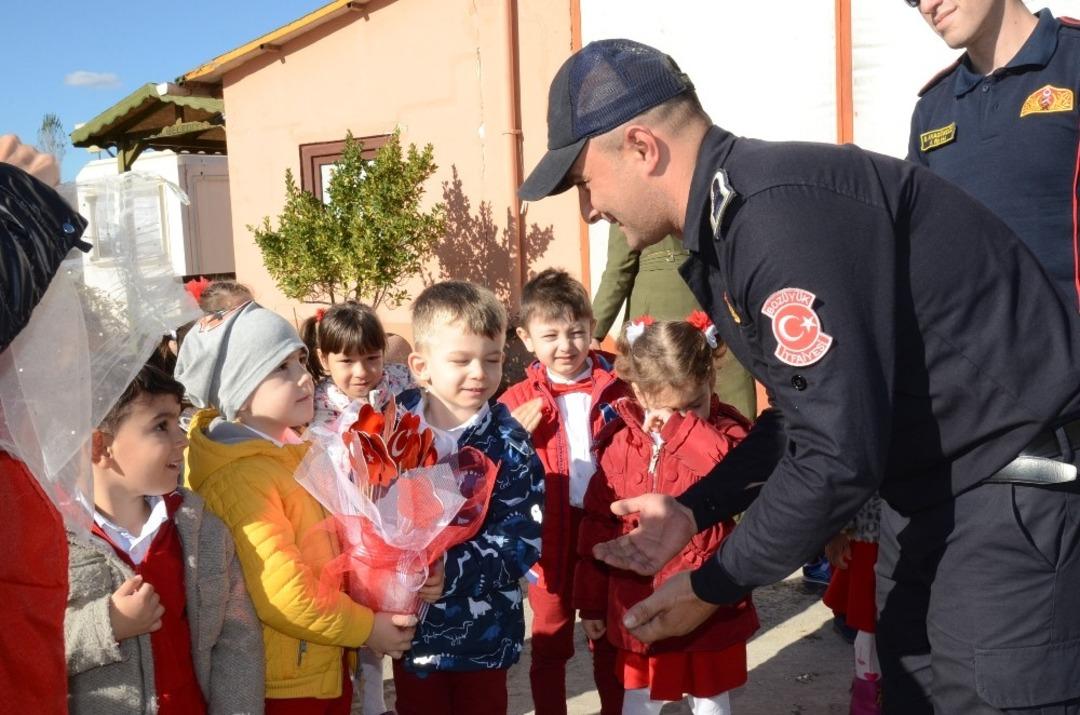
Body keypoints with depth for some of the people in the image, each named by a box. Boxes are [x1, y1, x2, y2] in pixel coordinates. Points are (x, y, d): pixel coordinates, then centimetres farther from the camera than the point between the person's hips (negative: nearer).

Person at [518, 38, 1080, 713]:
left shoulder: (781, 212, -25)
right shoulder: (733, 219, 7)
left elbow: (840, 452, -27)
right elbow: (804, 414, 14)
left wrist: (712, 586, -14)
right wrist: (694, 509, 8)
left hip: (1021, 485, -10)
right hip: (934, 483, 10)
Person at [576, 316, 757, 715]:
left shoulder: (726, 431, -9)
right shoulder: (621, 441, -3)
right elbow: (598, 524, 2)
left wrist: (681, 427, -27)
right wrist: (591, 601, 5)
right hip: (640, 608, 2)